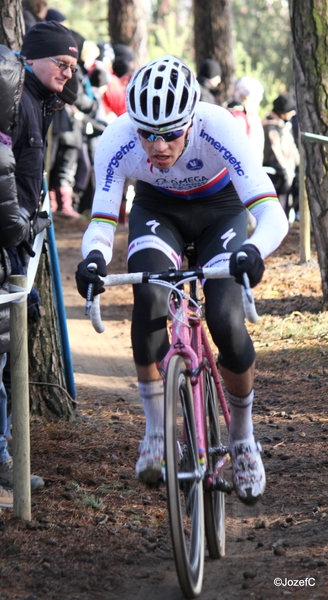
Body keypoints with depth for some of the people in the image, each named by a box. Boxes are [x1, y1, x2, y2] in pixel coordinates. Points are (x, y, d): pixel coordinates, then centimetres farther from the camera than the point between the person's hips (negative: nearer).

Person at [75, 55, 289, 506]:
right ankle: (155, 430, -12)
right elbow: (101, 221, -28)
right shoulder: (117, 141, -31)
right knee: (150, 296, -29)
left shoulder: (217, 128, -37)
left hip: (220, 211, -1)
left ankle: (243, 437, 8)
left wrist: (253, 250, -63)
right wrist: (93, 257, -51)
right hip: (158, 210, 1)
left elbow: (273, 214, -42)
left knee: (226, 321, -20)